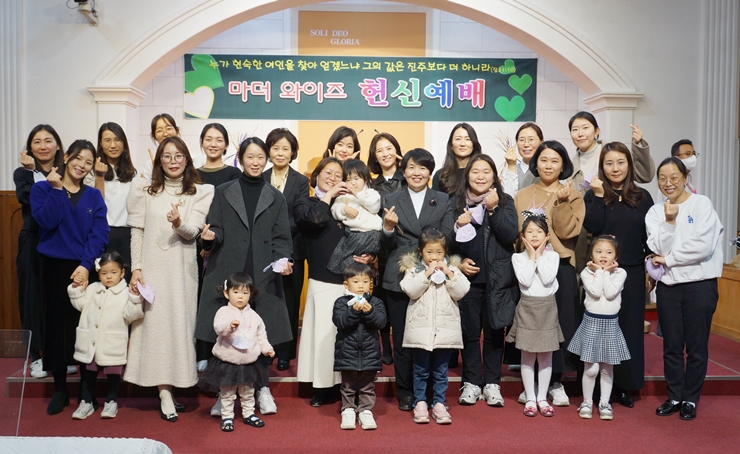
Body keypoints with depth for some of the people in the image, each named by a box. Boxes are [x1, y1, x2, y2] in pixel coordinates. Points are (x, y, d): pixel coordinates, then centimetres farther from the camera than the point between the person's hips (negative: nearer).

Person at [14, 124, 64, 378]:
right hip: (33, 243, 0)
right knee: (33, 297, 4)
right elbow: (27, 198, -17)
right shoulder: (23, 173, 4)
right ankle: (36, 355, 15)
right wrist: (33, 172, -20)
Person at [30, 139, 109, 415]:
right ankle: (60, 389, 17)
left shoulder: (94, 196, 7)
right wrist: (56, 189, -13)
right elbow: (47, 221, -12)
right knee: (56, 325, 4)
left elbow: (99, 234, -3)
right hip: (54, 267, 0)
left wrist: (86, 265, -14)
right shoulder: (43, 189, 4)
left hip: (85, 268, 1)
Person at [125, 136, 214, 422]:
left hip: (182, 268, 1)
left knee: (180, 323, 2)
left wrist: (178, 223, -27)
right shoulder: (146, 190, 6)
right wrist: (136, 267, -4)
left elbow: (192, 232, -5)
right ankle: (165, 396, -3)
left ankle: (171, 386, 14)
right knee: (156, 324, -4)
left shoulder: (200, 192, 5)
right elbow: (137, 231, 4)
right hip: (152, 266, -1)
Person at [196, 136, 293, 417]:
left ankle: (262, 389, 15)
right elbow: (215, 230, 6)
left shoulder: (275, 198, 14)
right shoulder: (223, 193, 12)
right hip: (226, 273, 0)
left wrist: (282, 261, -10)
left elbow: (281, 238, 8)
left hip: (263, 276, 1)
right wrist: (211, 236, -17)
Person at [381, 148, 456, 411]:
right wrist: (388, 229, -15)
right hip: (399, 278, 0)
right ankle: (405, 394, 19)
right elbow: (387, 247, 5)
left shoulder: (443, 201, 9)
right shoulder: (391, 201, 8)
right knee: (401, 338, 6)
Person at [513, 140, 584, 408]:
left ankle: (555, 383, 14)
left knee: (559, 323, 0)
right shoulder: (522, 196, 12)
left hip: (560, 266, -1)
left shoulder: (572, 195, 6)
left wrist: (561, 202, -15)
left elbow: (567, 231, -8)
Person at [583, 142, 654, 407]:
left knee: (630, 326, 7)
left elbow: (650, 235, 8)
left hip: (632, 272, 2)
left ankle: (624, 385, 18)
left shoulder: (642, 197, 6)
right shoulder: (594, 195, 1)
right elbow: (592, 227, -15)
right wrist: (599, 196, -17)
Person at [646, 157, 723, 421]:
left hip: (699, 284, -3)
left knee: (696, 346, 4)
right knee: (672, 346, 9)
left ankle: (690, 399, 18)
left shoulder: (702, 204, -4)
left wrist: (668, 259, -8)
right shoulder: (655, 212, 5)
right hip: (668, 286, 3)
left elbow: (703, 247, -14)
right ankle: (674, 397, 22)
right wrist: (669, 222, -17)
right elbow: (658, 249, -7)